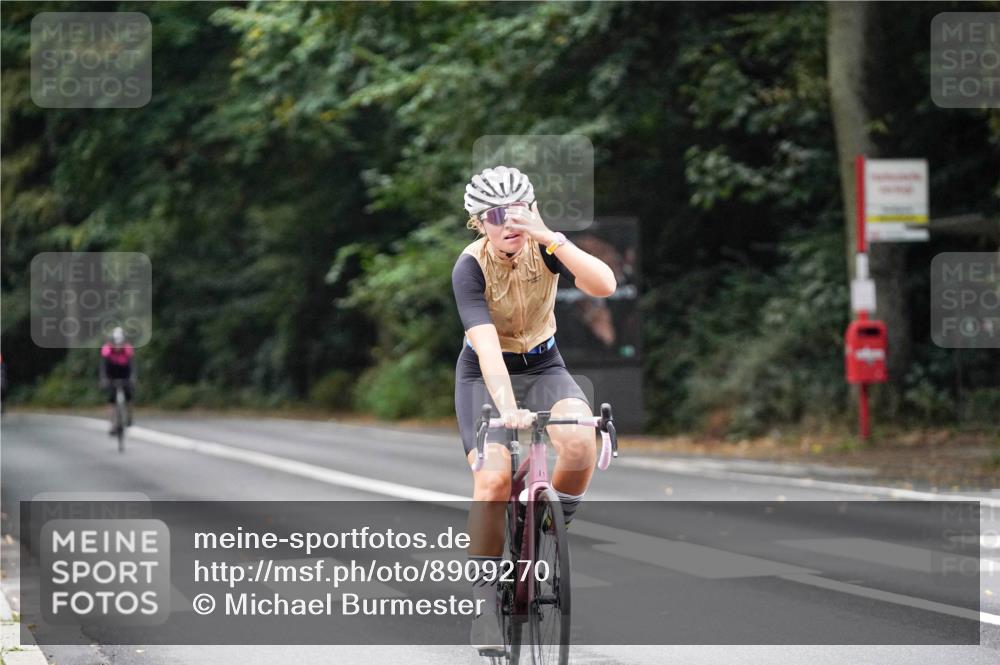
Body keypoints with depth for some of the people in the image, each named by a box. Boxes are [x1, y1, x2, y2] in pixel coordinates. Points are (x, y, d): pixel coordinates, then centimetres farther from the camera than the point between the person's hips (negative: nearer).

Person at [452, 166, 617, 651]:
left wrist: (549, 237, -43)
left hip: (543, 366, 2)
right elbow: (486, 344, -33)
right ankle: (484, 594, -7)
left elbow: (604, 285, -33)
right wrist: (507, 409, -48)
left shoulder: (546, 248, -16)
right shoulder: (470, 266, -22)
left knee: (581, 441, -29)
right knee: (494, 478, -24)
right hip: (484, 375, -2)